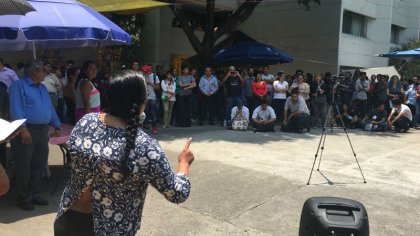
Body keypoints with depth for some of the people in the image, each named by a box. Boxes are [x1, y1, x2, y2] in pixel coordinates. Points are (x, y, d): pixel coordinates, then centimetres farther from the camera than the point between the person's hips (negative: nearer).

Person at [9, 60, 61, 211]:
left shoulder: (43, 88, 20)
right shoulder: (19, 85, -4)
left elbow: (50, 108, 21)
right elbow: (16, 109, -15)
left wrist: (57, 127, 14)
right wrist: (23, 129, -23)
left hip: (43, 131, 7)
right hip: (26, 131, -7)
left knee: (40, 165, 11)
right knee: (24, 167, 1)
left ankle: (34, 195, 23)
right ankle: (24, 198, 12)